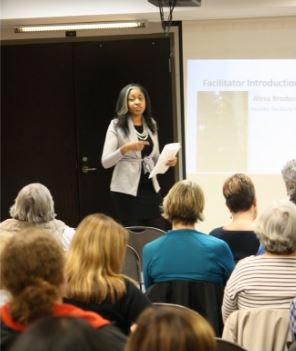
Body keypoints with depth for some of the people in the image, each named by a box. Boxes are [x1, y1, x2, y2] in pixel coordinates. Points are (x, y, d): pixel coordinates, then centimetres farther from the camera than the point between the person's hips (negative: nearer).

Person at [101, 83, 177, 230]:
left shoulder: (151, 124, 12)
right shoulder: (117, 125, -4)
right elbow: (105, 162, -11)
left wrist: (167, 161, -2)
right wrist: (126, 148, -26)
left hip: (151, 189, 5)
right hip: (127, 191, -5)